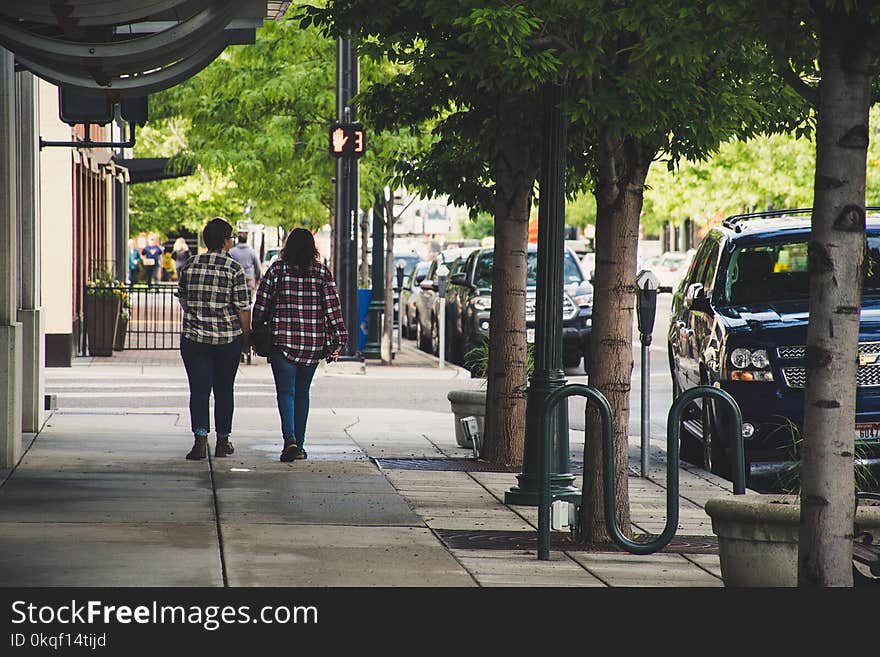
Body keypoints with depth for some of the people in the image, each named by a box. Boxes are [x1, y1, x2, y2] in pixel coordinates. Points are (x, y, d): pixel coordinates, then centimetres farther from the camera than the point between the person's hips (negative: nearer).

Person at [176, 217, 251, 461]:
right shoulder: (234, 269, -8)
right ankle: (223, 441, 19)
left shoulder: (190, 266, 2)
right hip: (228, 339, -1)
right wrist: (246, 336, 4)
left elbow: (182, 300, 12)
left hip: (193, 339, 1)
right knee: (224, 391, 12)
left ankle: (200, 439, -15)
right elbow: (243, 308, -8)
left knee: (199, 390, 1)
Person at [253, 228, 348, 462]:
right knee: (302, 392, 15)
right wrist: (336, 342, 1)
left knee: (286, 392, -3)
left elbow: (261, 304, 0)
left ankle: (290, 439, -24)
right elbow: (332, 306, -1)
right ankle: (299, 445, 17)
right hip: (313, 343, 2)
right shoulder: (322, 271, 2)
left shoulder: (277, 269, -2)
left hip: (283, 340, -2)